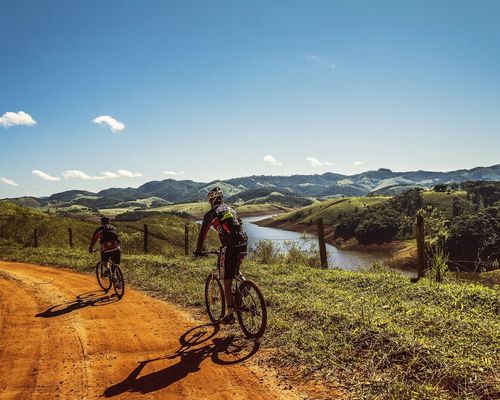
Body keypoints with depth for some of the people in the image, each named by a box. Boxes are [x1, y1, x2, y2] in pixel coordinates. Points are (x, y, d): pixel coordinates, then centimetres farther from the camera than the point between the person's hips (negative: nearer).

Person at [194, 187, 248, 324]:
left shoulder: (211, 214, 5)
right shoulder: (231, 210, 23)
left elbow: (202, 234, 10)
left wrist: (198, 250, 24)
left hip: (230, 248, -6)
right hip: (242, 246, 6)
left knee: (227, 284, 4)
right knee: (235, 274, 33)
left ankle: (230, 315, 5)